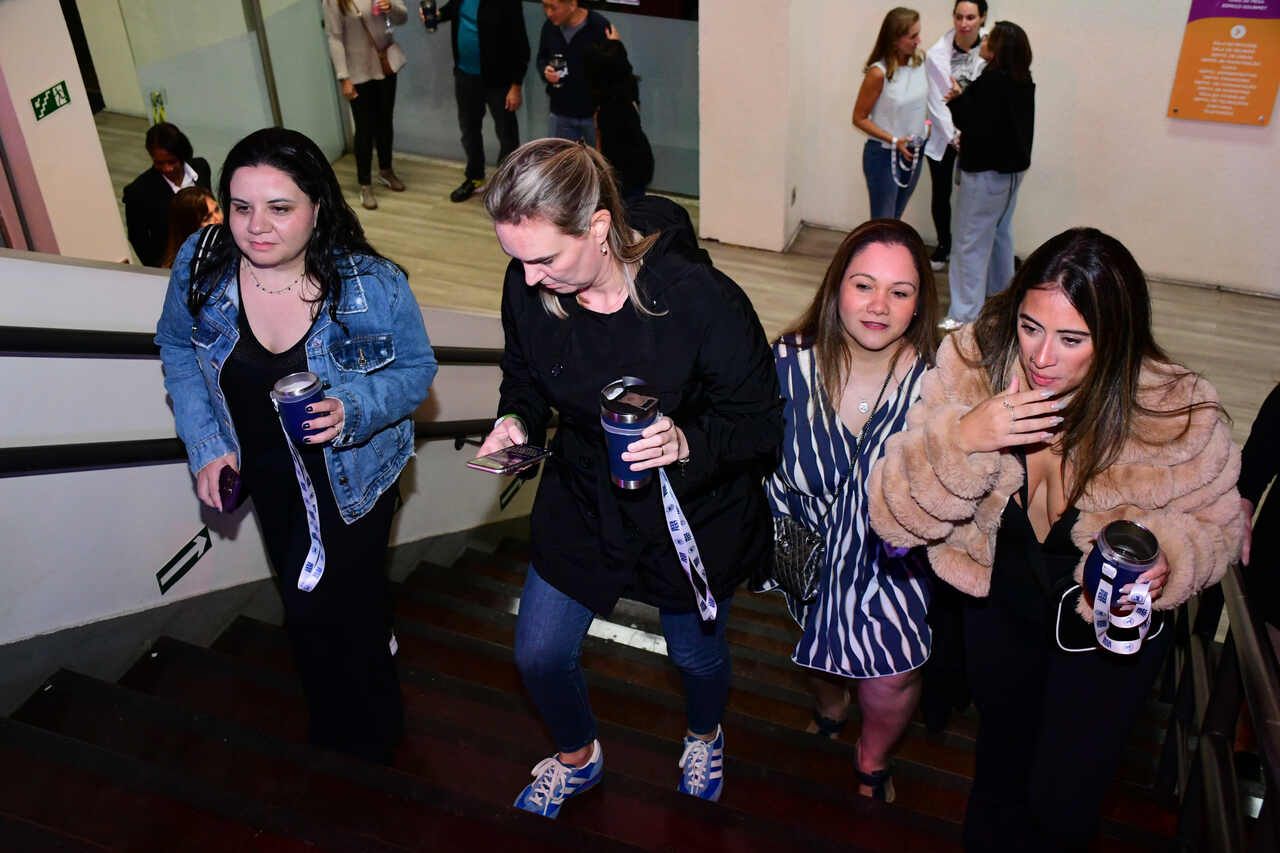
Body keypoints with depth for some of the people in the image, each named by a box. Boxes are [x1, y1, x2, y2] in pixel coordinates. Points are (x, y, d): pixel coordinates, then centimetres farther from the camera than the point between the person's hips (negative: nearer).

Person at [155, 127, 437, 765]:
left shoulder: (372, 284, -27)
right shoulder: (201, 265, -19)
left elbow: (416, 369, -14)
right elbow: (177, 348, -1)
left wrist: (351, 408, -34)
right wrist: (205, 442, -10)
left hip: (348, 470, -4)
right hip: (263, 471, 5)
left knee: (318, 614, -3)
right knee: (302, 590, 26)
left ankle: (357, 744, 27)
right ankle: (374, 640, 60)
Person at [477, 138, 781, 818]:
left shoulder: (702, 300, -32)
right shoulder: (527, 288, -19)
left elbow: (760, 423, -21)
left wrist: (688, 442, -40)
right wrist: (515, 420, -19)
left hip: (694, 512, -3)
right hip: (582, 500, 3)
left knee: (695, 653, 22)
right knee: (538, 655, 13)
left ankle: (704, 735, 62)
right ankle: (577, 756, 50)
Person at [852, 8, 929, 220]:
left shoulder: (919, 61, -4)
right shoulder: (878, 73, -21)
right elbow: (859, 118, -13)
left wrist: (923, 121, 1)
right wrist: (894, 141, -21)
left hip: (913, 152, 6)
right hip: (884, 155, -6)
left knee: (895, 219, 19)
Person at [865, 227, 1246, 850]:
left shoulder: (1177, 411, -27)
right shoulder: (970, 365, -25)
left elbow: (1215, 524, -7)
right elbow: (891, 518, -25)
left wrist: (1168, 559, -31)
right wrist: (962, 439, -42)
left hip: (1110, 620, -1)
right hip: (999, 601, 2)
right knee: (1001, 766, 25)